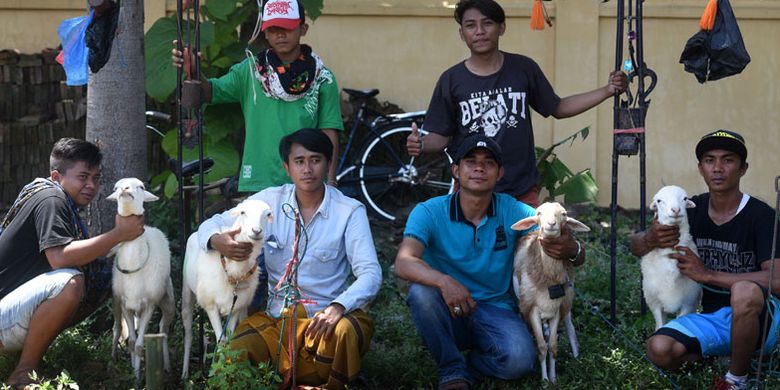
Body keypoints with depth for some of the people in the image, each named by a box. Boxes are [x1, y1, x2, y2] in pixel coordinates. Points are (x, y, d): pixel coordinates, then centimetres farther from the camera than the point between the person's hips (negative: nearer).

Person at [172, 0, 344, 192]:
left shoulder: (322, 78, 4)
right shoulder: (250, 70, 6)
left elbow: (329, 133, 3)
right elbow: (211, 92, -3)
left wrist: (330, 181, -5)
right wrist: (192, 71, -25)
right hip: (258, 183, 1)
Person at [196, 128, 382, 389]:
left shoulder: (349, 211, -5)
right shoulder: (269, 201, 3)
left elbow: (370, 273, -13)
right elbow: (211, 225, 9)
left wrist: (337, 307, -34)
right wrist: (217, 241, -19)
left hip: (323, 318, -2)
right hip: (275, 317, 2)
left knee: (346, 330, -37)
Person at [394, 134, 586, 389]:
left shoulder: (514, 212, -5)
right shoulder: (430, 212, -9)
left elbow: (578, 258, -6)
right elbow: (403, 263, -26)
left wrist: (571, 250, -33)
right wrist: (443, 281, -46)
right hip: (448, 315, 0)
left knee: (520, 360, -31)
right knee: (421, 291, -33)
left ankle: (469, 368, 2)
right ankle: (451, 369, -12)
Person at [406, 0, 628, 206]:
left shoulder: (524, 69, 3)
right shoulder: (452, 80, 0)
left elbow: (557, 108, 14)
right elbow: (441, 136, 4)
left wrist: (607, 91, 6)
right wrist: (421, 145, -19)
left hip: (522, 190, 1)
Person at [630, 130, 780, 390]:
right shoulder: (692, 210, 0)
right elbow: (636, 247, 6)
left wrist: (707, 274, -25)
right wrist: (650, 240, -21)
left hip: (756, 318, -4)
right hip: (712, 317, 4)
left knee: (744, 292, -39)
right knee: (659, 350, -25)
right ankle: (715, 354, 10)